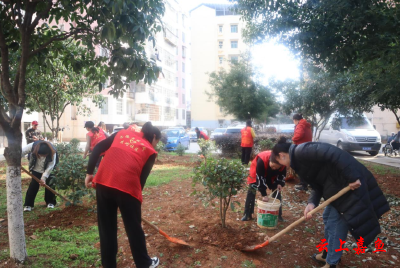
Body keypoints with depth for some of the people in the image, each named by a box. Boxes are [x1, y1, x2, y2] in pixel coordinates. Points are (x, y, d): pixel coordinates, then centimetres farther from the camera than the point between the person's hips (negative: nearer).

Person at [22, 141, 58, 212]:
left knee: (49, 185, -4)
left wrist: (44, 177, -34)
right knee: (33, 185, -4)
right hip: (36, 169, 1)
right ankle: (28, 204, 4)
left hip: (47, 171, -1)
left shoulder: (53, 152, -33)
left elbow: (50, 166, -29)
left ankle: (50, 202, 13)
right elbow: (22, 151, -16)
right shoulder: (33, 146, -31)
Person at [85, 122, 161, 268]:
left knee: (106, 227, 19)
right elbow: (142, 178, 8)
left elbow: (97, 148, 11)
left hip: (103, 182, 3)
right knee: (134, 228, 16)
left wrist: (89, 173, 12)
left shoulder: (123, 133, 20)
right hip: (127, 187, -3)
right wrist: (136, 195, 20)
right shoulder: (150, 151, 10)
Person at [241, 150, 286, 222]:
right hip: (257, 174, -3)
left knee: (277, 191, -2)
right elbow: (260, 178, -39)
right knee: (252, 191, -12)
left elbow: (282, 174, -9)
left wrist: (280, 183, -28)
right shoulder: (261, 160, -45)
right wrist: (264, 194, -38)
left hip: (272, 176, 3)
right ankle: (247, 214, -3)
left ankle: (278, 214, 12)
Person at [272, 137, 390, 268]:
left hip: (350, 182, -10)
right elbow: (317, 183, 11)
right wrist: (312, 203, -3)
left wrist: (352, 177, -26)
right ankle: (329, 253, 38)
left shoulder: (301, 152, -17)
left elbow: (332, 153, -27)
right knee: (328, 218, 20)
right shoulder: (299, 157, 13)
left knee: (336, 222, 1)